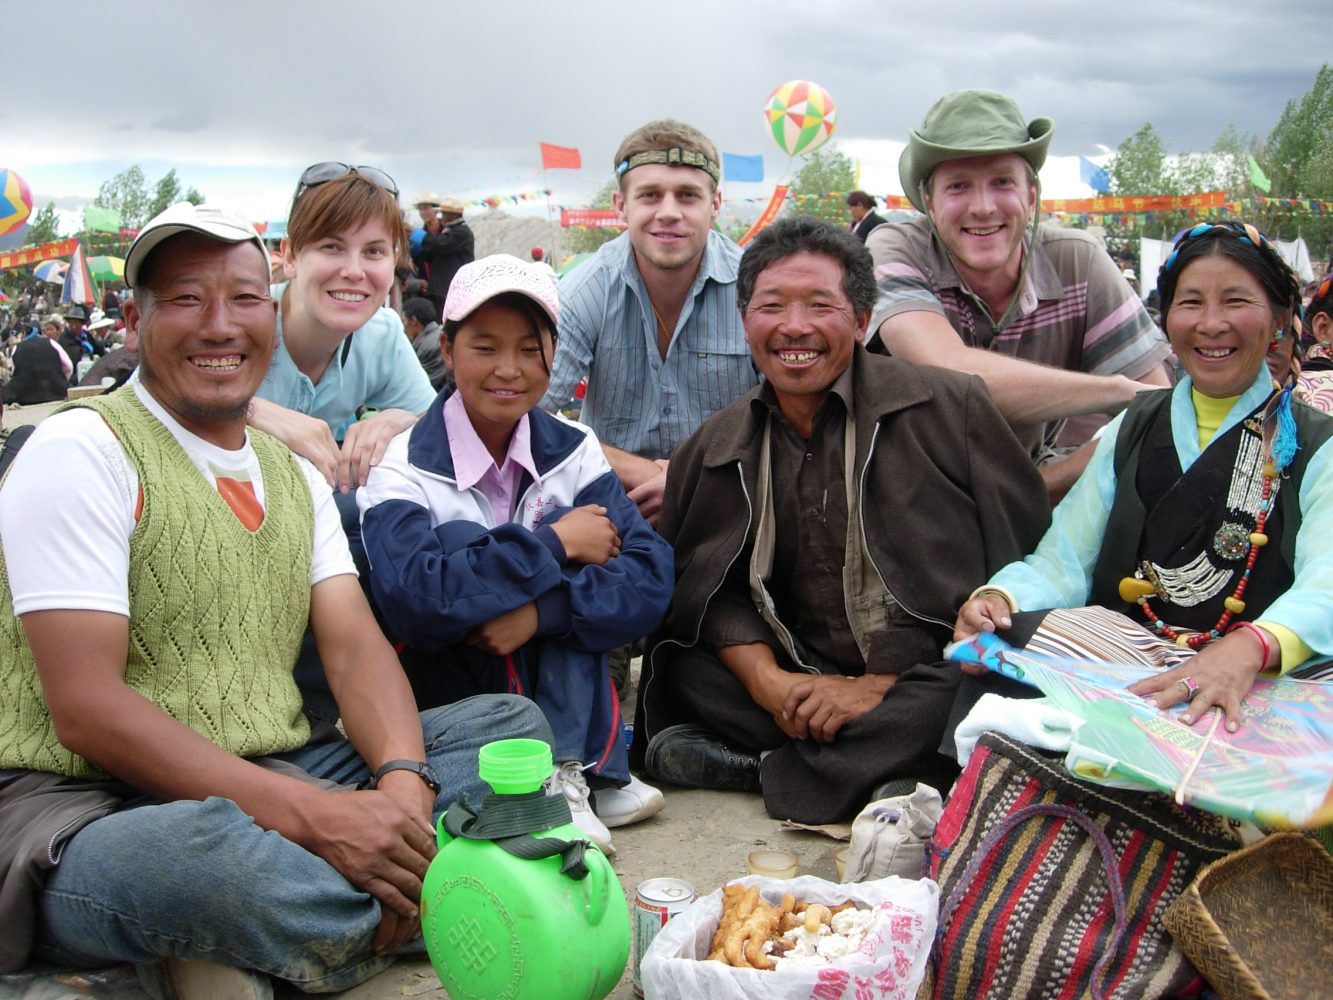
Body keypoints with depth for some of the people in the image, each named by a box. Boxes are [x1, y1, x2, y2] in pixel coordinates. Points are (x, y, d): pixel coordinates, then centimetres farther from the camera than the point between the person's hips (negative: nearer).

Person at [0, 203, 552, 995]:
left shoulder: (296, 478, 15)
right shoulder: (81, 451, -8)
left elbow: (356, 647, 5)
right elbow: (87, 711, -17)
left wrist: (403, 782, -18)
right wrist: (310, 814, -25)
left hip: (279, 785, 8)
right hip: (89, 807, -7)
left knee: (512, 725, -3)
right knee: (213, 848, -41)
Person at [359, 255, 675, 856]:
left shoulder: (573, 452, -1)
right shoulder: (406, 467, -12)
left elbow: (651, 581, -14)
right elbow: (412, 598, -32)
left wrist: (540, 611, -31)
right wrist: (555, 544, -26)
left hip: (559, 695, 2)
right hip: (450, 704, -2)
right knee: (461, 537, -25)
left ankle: (571, 772, -19)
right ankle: (587, 775, -22)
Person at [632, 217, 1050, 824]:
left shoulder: (948, 408, -3)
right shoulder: (714, 449, 11)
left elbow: (1015, 566, -8)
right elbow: (711, 589, 6)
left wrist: (878, 685, -13)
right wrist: (768, 682, -14)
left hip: (924, 679, -4)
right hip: (797, 688, 4)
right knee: (678, 670, -17)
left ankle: (767, 770, -17)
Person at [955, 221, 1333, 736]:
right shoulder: (1131, 430, 17)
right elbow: (1065, 558, 7)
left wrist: (1249, 648, -37)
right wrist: (1001, 597, -18)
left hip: (1253, 689, -2)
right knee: (992, 669, -27)